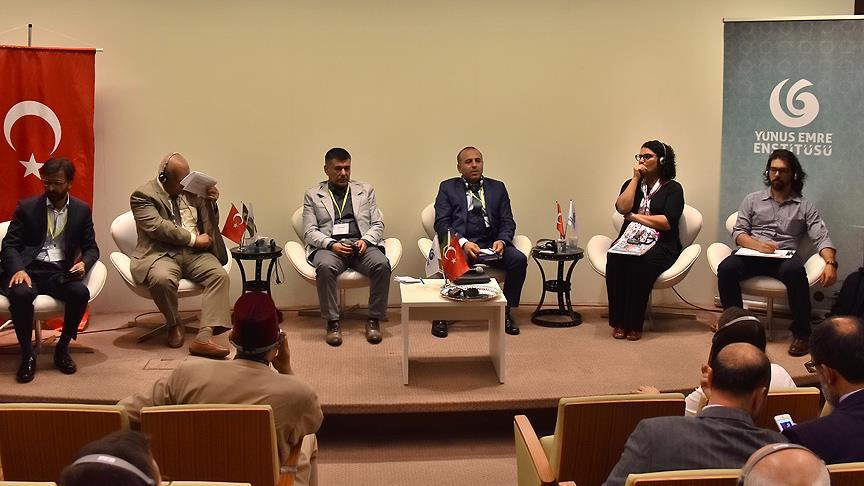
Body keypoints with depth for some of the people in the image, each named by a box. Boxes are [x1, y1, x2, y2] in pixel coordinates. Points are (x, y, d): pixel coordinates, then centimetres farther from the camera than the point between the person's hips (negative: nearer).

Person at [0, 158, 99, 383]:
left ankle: (62, 348, -9)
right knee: (21, 294, -36)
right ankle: (27, 354, -15)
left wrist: (84, 263, -12)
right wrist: (18, 270, -19)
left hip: (60, 272, 1)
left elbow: (91, 248, 13)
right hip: (29, 269, -1)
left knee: (81, 293, -32)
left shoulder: (82, 210, 11)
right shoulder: (27, 207, 6)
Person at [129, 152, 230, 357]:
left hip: (194, 253, 4)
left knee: (219, 275, -26)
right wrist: (194, 238, -14)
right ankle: (174, 324, -6)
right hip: (162, 253, -4)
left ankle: (204, 337, -35)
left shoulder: (191, 191, 17)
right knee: (162, 279, -37)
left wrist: (210, 203, 2)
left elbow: (210, 225, 22)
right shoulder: (142, 196, 1)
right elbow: (158, 227, -14)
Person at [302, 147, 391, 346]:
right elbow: (309, 231, 6)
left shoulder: (366, 190, 20)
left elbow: (378, 224, 14)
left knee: (382, 265, -31)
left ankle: (373, 320, -19)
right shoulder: (312, 195, 15)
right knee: (325, 267, -37)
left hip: (362, 244, 1)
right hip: (328, 246, -1)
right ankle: (332, 322, -24)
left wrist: (365, 240, -8)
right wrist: (331, 244, -13)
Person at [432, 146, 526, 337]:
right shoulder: (448, 188, 12)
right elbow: (441, 223, 0)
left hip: (492, 243, 3)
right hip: (459, 243, -3)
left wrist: (502, 241, -11)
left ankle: (505, 312, -8)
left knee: (519, 259, -25)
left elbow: (507, 222, 12)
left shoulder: (497, 188, 20)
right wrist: (463, 243, -18)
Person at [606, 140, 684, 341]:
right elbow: (622, 207, -2)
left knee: (640, 263, -37)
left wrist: (635, 216, -2)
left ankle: (634, 324, -28)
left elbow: (667, 222, -8)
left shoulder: (673, 188, 7)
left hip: (660, 245, -3)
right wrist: (636, 178, 1)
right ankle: (619, 322, -26)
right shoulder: (631, 184, 20)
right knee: (615, 260, -32)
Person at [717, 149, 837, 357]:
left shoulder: (805, 206, 14)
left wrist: (830, 263, -17)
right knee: (726, 268, -32)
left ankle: (801, 332, -22)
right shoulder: (752, 200, 18)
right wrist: (757, 245, -12)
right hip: (753, 255, 1)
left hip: (786, 257, -1)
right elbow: (738, 232, 10)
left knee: (795, 271, -38)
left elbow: (822, 238, 4)